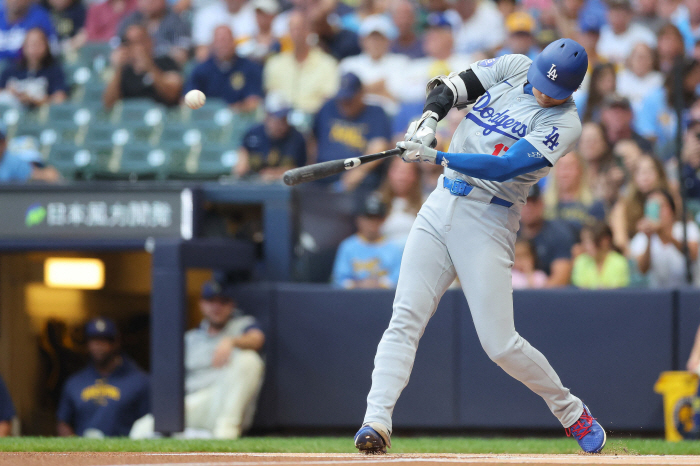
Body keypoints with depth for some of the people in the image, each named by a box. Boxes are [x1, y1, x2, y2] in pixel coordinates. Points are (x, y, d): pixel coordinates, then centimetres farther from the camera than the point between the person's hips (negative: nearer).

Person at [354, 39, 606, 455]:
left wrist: (438, 158, -29)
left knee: (500, 344, -9)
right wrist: (430, 119, -16)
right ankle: (377, 421, -17)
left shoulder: (564, 123, -12)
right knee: (405, 320, -9)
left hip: (489, 222, -5)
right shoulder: (515, 68, 6)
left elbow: (503, 168, -21)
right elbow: (453, 88, 6)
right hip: (443, 204, 5)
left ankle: (572, 413, 12)